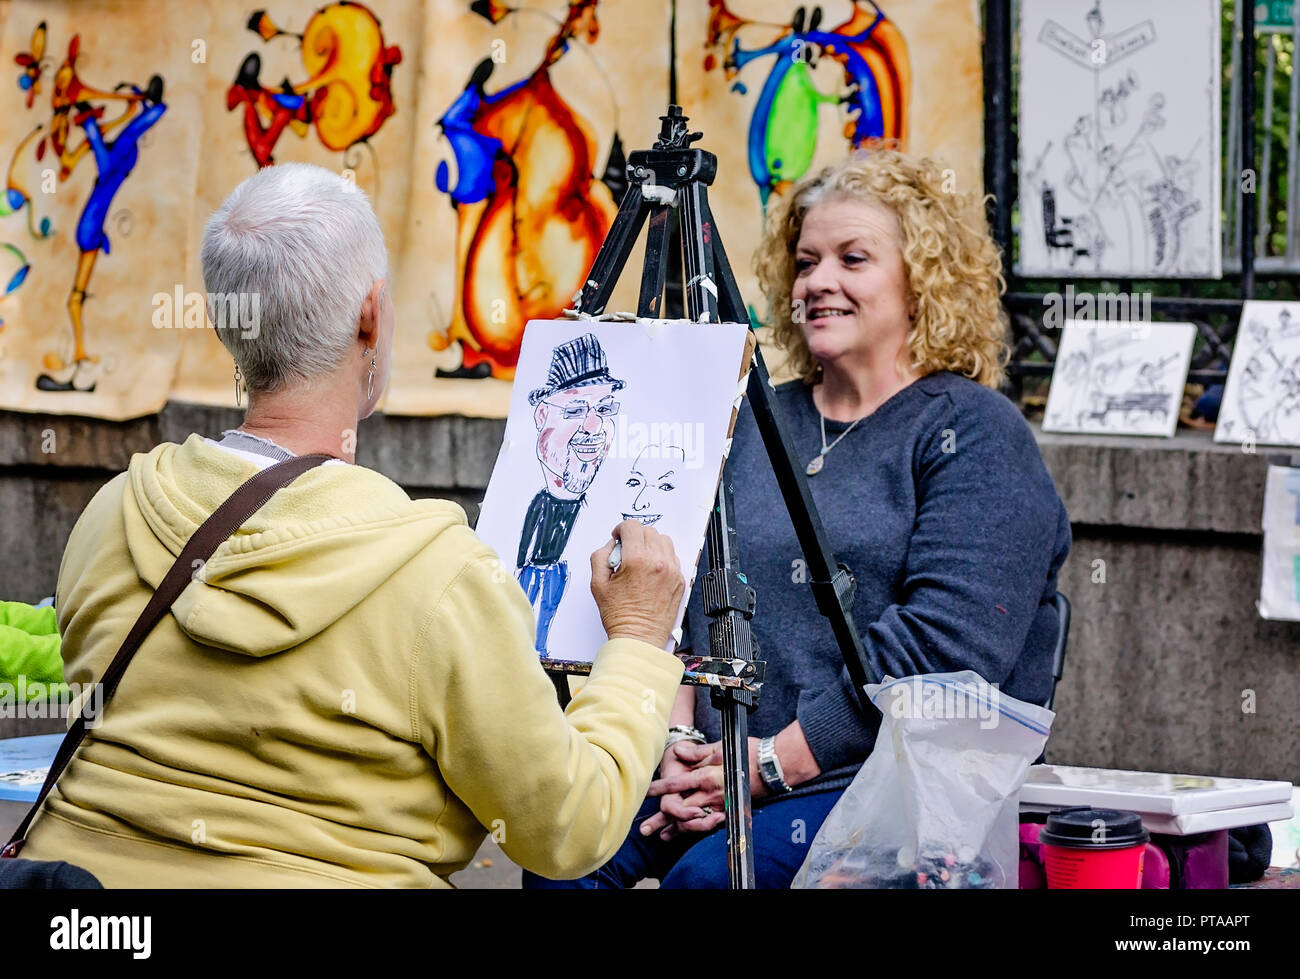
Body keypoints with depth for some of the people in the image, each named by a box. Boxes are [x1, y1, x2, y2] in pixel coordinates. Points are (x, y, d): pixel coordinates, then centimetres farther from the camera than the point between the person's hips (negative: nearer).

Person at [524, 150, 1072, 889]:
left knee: (710, 873, -33)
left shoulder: (977, 434, -4)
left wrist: (773, 762, -17)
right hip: (718, 765, 6)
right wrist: (678, 737, -3)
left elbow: (946, 641, -15)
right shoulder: (758, 423, 19)